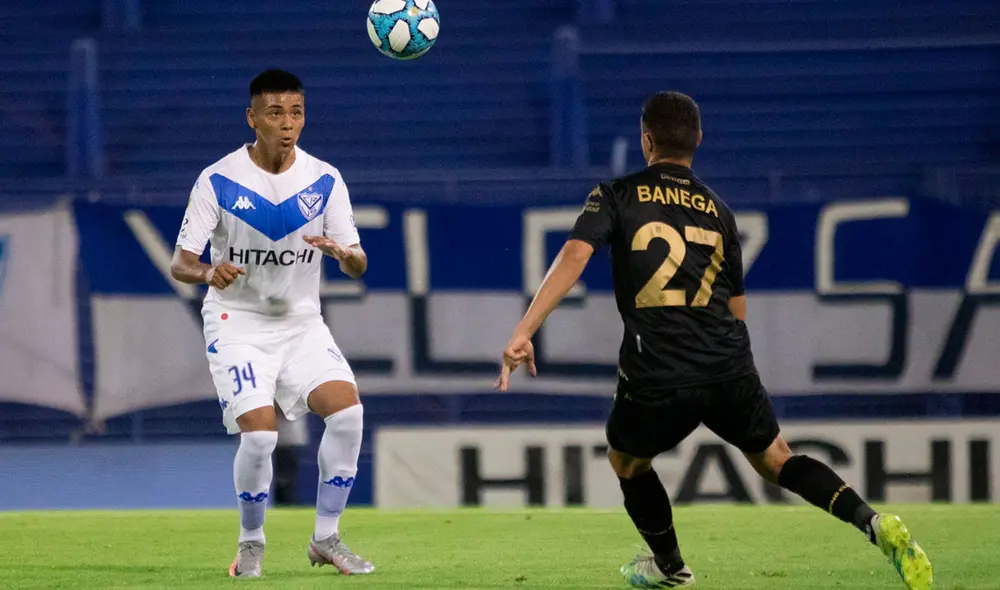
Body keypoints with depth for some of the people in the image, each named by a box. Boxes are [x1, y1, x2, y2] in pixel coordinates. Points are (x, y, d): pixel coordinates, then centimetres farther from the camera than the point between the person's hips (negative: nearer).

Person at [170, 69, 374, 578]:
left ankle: (326, 538, -3)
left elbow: (358, 266, -2)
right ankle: (250, 544, 6)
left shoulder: (325, 180, -3)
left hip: (301, 322, 3)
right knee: (259, 433, -20)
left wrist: (343, 253, -27)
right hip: (237, 322, -3)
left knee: (347, 411, -18)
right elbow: (180, 264, -10)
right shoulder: (218, 181, -11)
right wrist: (208, 273, -34)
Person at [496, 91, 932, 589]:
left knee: (626, 461, 27)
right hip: (729, 370, 3)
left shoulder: (616, 195, 4)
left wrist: (524, 331, -17)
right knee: (775, 459, 18)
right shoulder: (718, 210, 16)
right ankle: (873, 523, -4)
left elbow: (574, 255, -13)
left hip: (656, 377, -3)